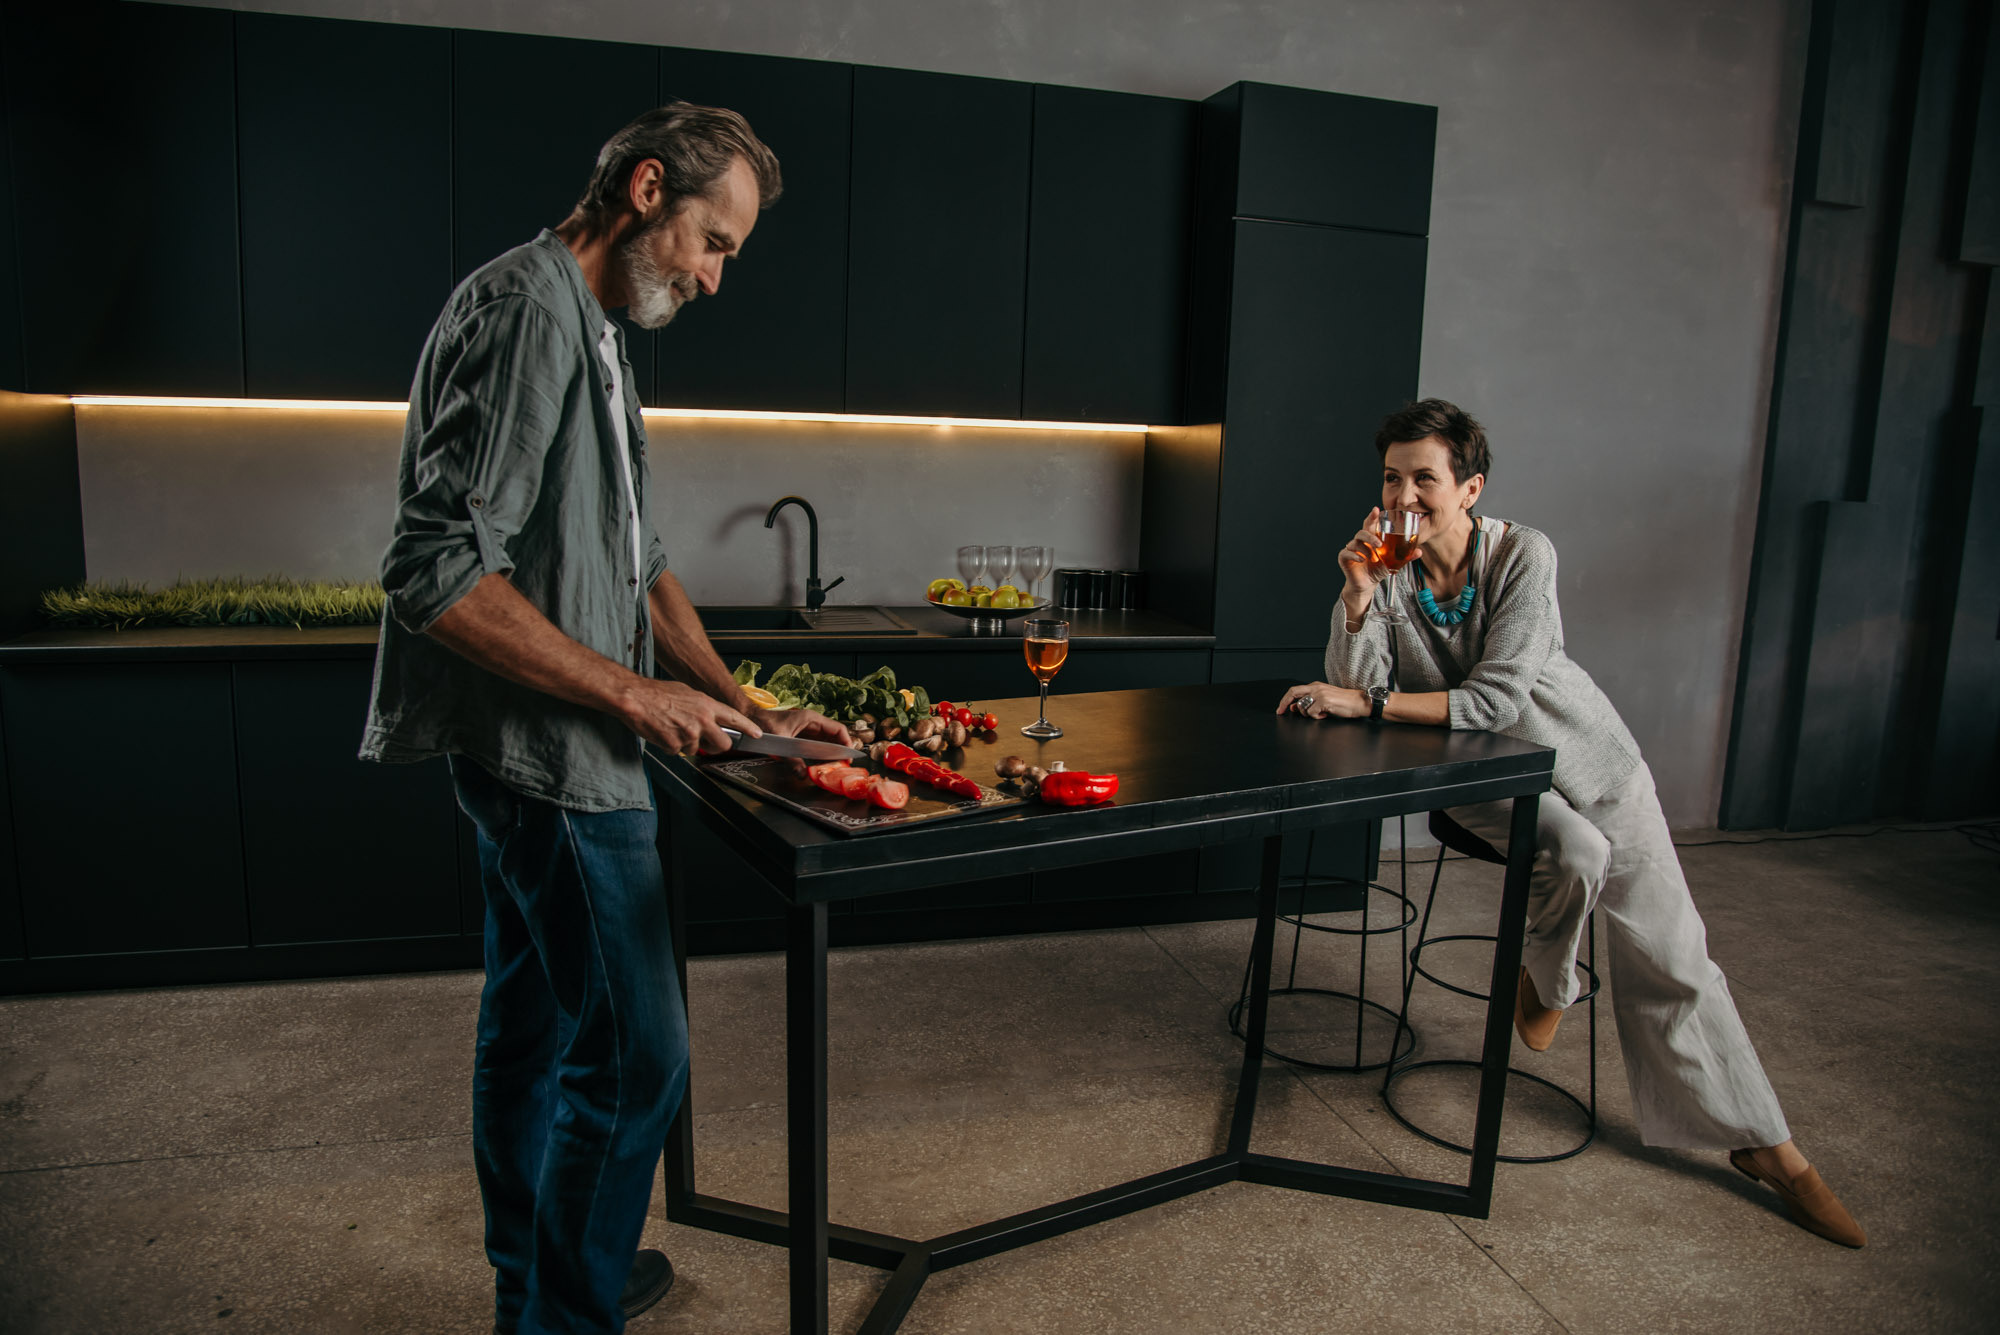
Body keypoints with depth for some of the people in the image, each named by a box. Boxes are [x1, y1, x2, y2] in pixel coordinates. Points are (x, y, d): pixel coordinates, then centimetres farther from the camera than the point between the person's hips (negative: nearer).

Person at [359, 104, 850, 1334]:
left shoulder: (589, 331, 16)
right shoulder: (526, 310, -16)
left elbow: (634, 559, 19)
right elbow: (437, 572, -24)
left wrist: (742, 706, 13)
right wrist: (634, 691, -19)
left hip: (545, 757, 11)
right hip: (557, 761, -11)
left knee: (536, 1025, 19)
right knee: (633, 1054, -1)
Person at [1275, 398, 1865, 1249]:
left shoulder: (1523, 555, -18)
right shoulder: (1385, 565, -9)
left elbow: (1497, 699, -25)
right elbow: (1356, 692, -16)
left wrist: (1369, 702, -29)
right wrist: (1358, 595, -29)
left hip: (1581, 754, 0)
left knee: (1668, 951, 0)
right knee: (1574, 857, -31)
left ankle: (1764, 1145, 16)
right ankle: (1545, 983, 2)